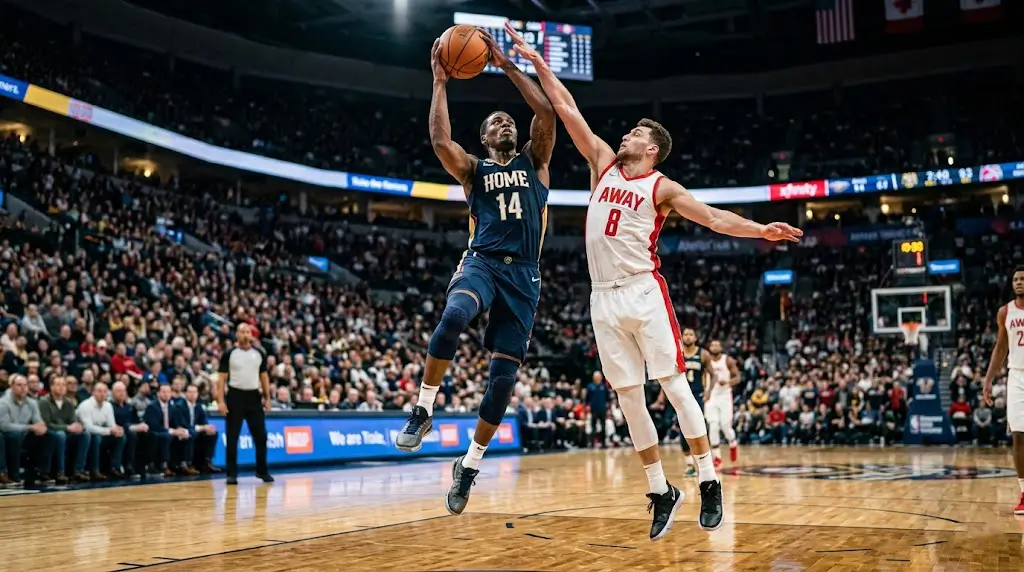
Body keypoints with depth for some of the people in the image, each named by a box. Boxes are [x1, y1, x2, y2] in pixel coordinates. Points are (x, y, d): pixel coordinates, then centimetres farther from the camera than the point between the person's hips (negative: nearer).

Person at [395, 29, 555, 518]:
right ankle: (423, 411, -22)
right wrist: (440, 83, -1)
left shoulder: (534, 162, 17)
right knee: (453, 316, -37)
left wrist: (507, 65, 2)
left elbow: (546, 112, 1)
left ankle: (470, 465, 11)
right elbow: (439, 139, -5)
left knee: (504, 374, -3)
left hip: (524, 274, 1)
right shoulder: (472, 169, 15)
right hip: (482, 262, -1)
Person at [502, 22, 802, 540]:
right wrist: (536, 61, 14)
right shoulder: (604, 163, 14)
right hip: (603, 298, 4)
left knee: (674, 385, -5)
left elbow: (713, 217, -7)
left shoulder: (662, 188, 2)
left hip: (644, 292, -4)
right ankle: (661, 492, 14)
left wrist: (760, 230, -23)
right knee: (629, 399, 5)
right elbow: (566, 109, 14)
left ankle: (709, 483, 2)